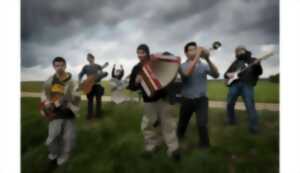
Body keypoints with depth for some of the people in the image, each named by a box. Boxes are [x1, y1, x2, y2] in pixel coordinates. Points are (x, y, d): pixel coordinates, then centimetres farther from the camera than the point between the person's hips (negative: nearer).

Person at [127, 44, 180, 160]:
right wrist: (136, 82, -16)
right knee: (147, 125, 8)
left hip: (162, 97, -2)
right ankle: (151, 147, 27)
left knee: (168, 123, 0)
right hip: (148, 101, 3)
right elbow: (131, 87, 6)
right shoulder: (136, 69, 5)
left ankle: (173, 149, 11)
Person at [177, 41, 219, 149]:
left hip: (201, 99, 0)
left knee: (202, 124, -13)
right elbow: (187, 73, -25)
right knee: (182, 123, 17)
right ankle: (178, 140, 45)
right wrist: (197, 57, -27)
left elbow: (216, 74, -13)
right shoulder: (183, 65, -2)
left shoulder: (203, 65, 2)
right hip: (187, 99, 0)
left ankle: (204, 146, 11)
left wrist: (208, 60, -24)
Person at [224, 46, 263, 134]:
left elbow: (259, 72, 3)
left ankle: (254, 127, -4)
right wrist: (228, 74, 0)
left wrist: (257, 65, -17)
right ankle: (231, 120, 23)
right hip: (235, 84, 4)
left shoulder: (252, 60, 14)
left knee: (250, 105, -11)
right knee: (230, 103, 4)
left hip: (247, 84, -4)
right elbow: (226, 73, 24)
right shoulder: (235, 62, 23)